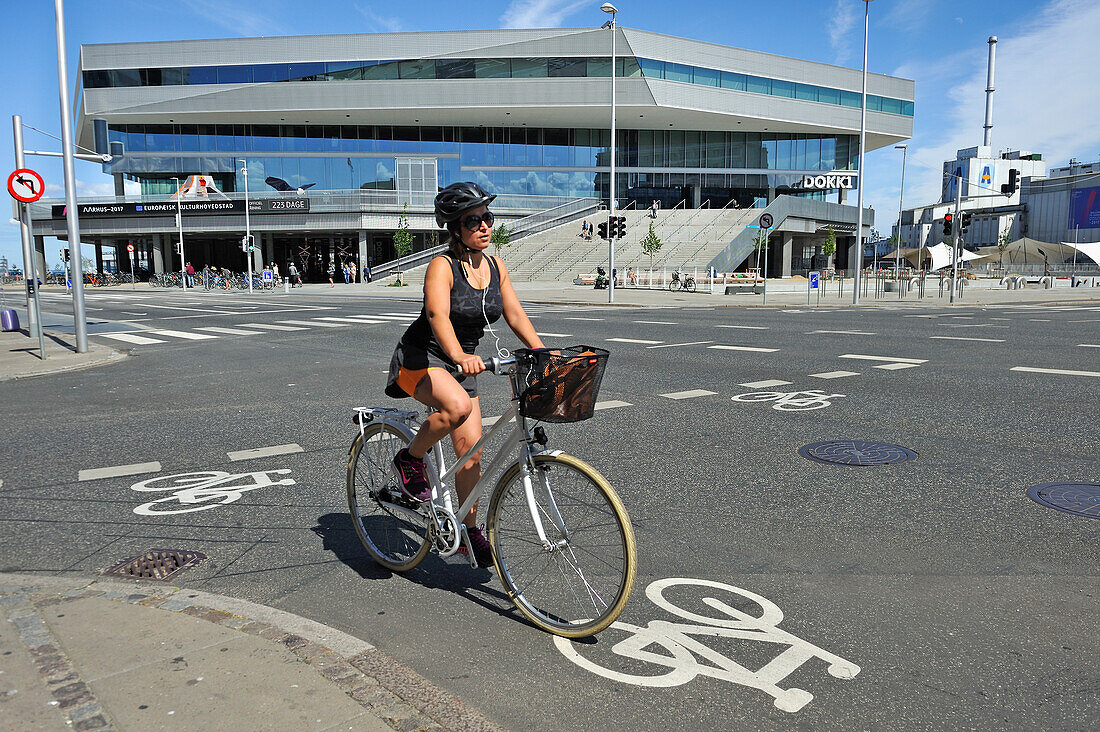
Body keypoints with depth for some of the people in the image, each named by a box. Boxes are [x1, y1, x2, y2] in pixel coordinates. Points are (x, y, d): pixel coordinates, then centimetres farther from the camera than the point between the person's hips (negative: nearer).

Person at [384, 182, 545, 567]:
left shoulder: (495, 266, 1)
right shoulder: (442, 266, -19)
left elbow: (515, 315, 1)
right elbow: (437, 315, -34)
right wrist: (459, 355, -52)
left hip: (462, 362, 6)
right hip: (420, 358, -6)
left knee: (471, 450, 1)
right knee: (457, 406, -37)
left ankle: (470, 530, 18)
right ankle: (410, 460, -9)